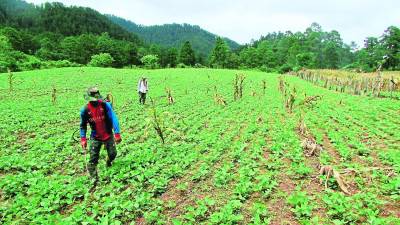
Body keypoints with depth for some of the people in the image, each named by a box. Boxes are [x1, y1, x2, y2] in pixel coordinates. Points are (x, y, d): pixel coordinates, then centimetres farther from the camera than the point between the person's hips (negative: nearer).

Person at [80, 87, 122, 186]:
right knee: (93, 158, -5)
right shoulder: (85, 110, -8)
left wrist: (117, 134, -21)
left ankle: (109, 161, 45)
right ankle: (94, 178, 8)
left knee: (112, 154, 8)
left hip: (108, 136, 0)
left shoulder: (105, 105, -14)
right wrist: (83, 139, -1)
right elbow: (83, 125, 5)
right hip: (95, 137, 0)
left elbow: (113, 119, -16)